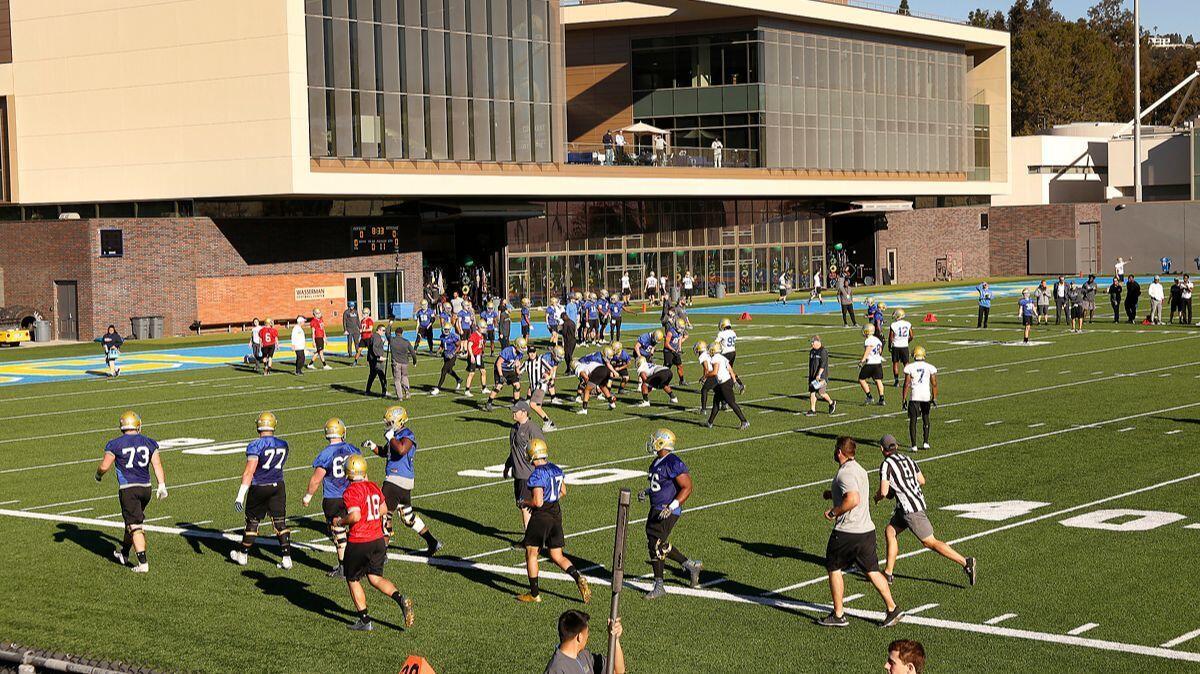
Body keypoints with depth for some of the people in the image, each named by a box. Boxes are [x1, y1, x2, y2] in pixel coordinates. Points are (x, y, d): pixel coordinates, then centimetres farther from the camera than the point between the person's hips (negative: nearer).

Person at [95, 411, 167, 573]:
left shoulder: (116, 444, -6)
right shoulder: (149, 443, 6)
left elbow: (104, 466, -5)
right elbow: (157, 465, 1)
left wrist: (98, 475, 16)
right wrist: (162, 485, 2)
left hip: (128, 488, -5)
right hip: (145, 487, 5)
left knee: (135, 525, -4)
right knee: (132, 521, 22)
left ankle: (143, 563, -11)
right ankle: (124, 553, 38)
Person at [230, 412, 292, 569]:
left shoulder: (255, 445, -16)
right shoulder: (283, 445, 2)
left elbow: (249, 472, -20)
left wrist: (240, 496, -20)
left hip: (259, 488, -4)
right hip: (278, 486, 4)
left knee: (252, 521, 11)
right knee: (280, 522, 4)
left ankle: (243, 554, 26)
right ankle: (286, 557, -2)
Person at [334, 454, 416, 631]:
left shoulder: (351, 492, -16)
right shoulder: (374, 487, 8)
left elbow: (355, 516, -26)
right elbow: (383, 511, 18)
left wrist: (340, 522, -9)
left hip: (358, 542, -7)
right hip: (378, 539, 7)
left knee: (353, 580, 11)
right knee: (375, 578, 16)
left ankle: (365, 621, 12)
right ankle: (400, 599, -9)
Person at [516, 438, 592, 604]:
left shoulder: (536, 475, -19)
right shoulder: (557, 470, 5)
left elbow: (538, 502, -22)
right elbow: (563, 492, 18)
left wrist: (523, 502, -5)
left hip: (541, 516, -7)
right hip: (556, 515, 7)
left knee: (531, 554, 9)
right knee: (557, 557, 13)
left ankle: (534, 594, 15)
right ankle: (579, 578, -9)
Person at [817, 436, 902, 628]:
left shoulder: (845, 473, -16)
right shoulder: (859, 469, 15)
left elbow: (853, 499, -30)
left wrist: (833, 512, -18)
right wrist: (833, 494, 21)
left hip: (846, 532, -8)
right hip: (867, 529, 8)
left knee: (834, 568, 8)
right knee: (872, 571, 10)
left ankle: (838, 615, 12)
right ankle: (892, 609, 3)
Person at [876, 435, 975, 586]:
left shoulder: (886, 465, -12)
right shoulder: (908, 460, 10)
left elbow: (883, 492, -15)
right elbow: (922, 481, 18)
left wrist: (877, 497, 7)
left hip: (910, 509, -9)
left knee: (930, 543, -3)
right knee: (890, 532, 16)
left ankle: (966, 563, -5)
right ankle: (888, 573, 16)